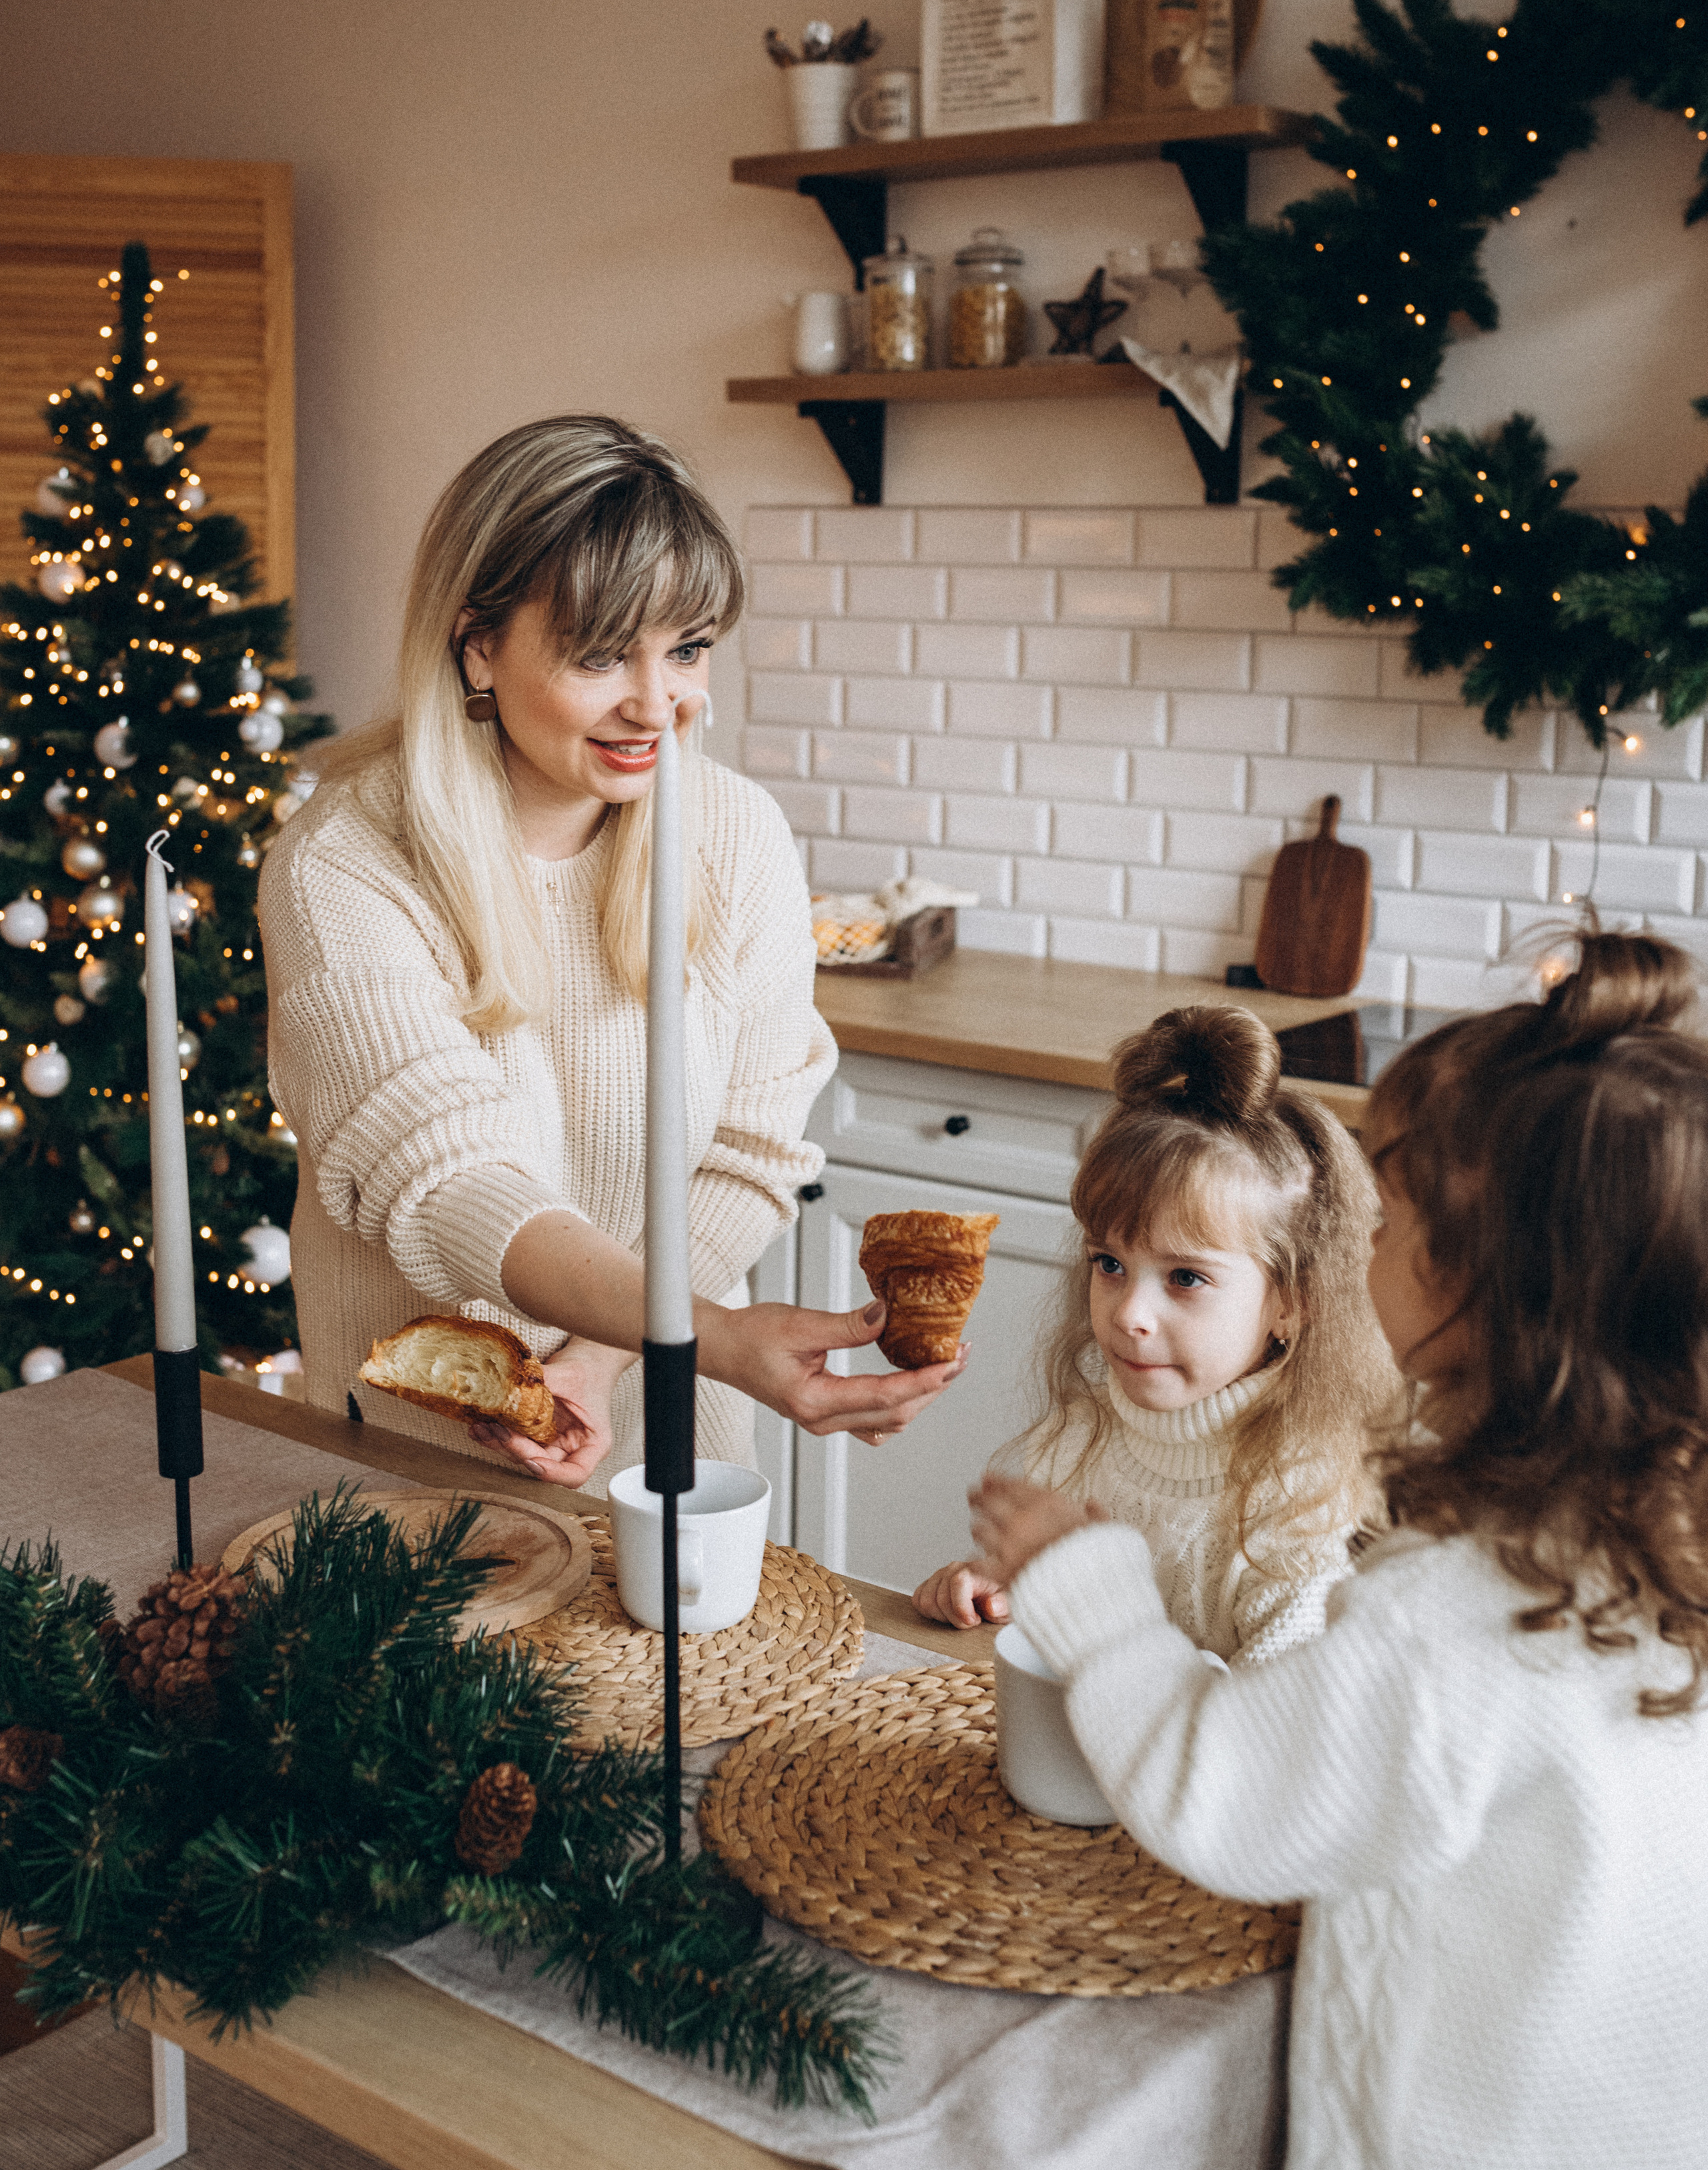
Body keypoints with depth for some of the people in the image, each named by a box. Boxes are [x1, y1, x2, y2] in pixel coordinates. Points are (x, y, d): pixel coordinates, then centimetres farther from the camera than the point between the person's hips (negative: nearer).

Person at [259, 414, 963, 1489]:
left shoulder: (740, 836, -10)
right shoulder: (341, 870, -21)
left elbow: (753, 1155, -8)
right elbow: (447, 1188, -30)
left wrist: (604, 1355, -22)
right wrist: (717, 1335, -44)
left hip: (660, 1412, 3)